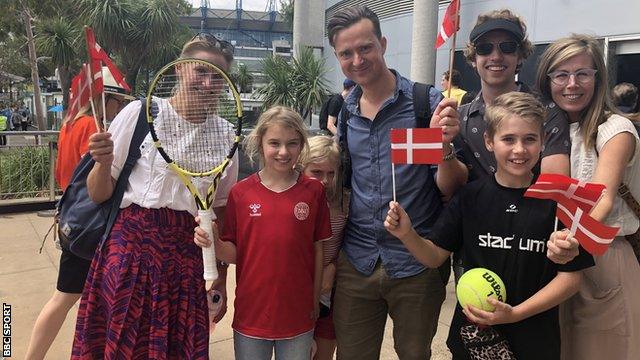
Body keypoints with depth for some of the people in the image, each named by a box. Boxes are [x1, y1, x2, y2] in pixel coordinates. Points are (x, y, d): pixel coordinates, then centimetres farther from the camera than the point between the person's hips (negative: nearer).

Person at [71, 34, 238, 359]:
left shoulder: (225, 134, 4)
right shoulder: (140, 113, -4)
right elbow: (98, 195, 0)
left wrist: (221, 279, 11)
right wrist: (104, 162, -21)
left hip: (188, 256, 2)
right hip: (131, 246, -2)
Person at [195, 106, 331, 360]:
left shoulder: (313, 191, -5)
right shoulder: (241, 192, -5)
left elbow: (317, 249, 1)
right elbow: (234, 254, -2)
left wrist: (315, 301, 3)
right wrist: (213, 243, -21)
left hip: (298, 317, 0)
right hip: (251, 314, 0)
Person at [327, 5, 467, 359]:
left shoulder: (428, 102, -9)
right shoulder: (343, 111, 3)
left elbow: (450, 189, -10)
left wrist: (444, 145, -29)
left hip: (418, 263, -3)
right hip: (355, 261, 3)